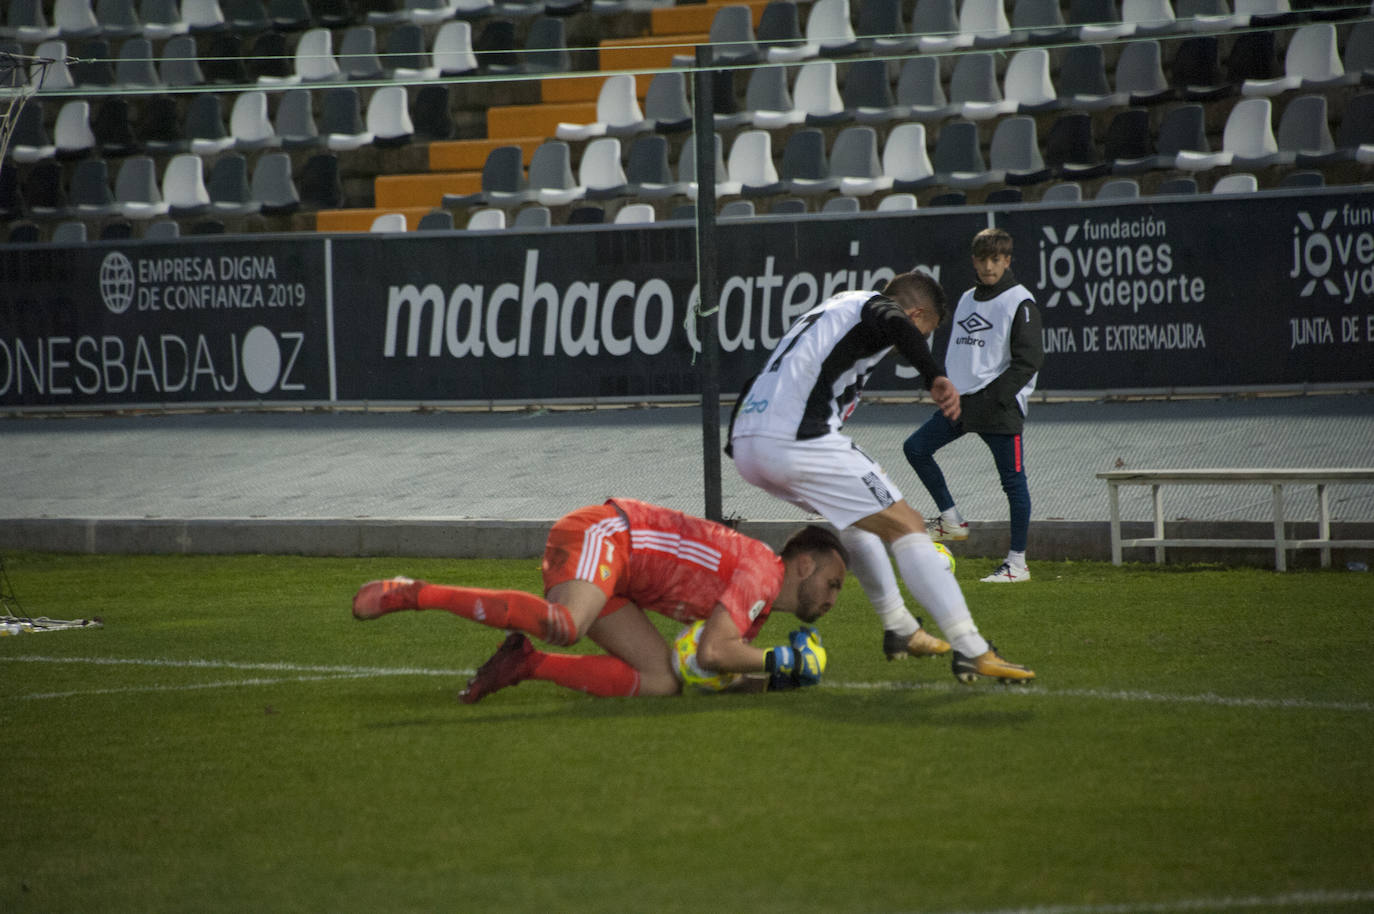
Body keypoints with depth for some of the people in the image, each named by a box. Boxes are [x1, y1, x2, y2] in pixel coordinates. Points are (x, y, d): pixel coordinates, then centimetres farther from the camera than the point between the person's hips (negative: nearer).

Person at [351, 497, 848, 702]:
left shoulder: (761, 608, 20)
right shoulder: (761, 572, -11)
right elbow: (711, 653, -21)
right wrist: (776, 662, -5)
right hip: (599, 533, -10)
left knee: (662, 681, -4)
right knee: (564, 626, -38)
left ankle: (526, 663, -6)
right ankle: (412, 595, -30)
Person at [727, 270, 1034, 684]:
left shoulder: (839, 306, 31)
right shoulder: (874, 306, 4)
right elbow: (896, 325, -21)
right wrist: (935, 377, -36)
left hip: (744, 446, 9)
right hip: (797, 443, -9)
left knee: (856, 515, 32)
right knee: (906, 526, -5)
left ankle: (900, 630, 36)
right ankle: (971, 652, -14)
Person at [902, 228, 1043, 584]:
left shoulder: (1019, 302, -7)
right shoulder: (967, 300, 15)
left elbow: (1029, 360, -13)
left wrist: (994, 397, -17)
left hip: (1001, 407, -7)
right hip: (963, 401, 7)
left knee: (1012, 479, -4)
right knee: (915, 448, -1)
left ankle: (1017, 562, 2)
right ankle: (951, 519, 10)